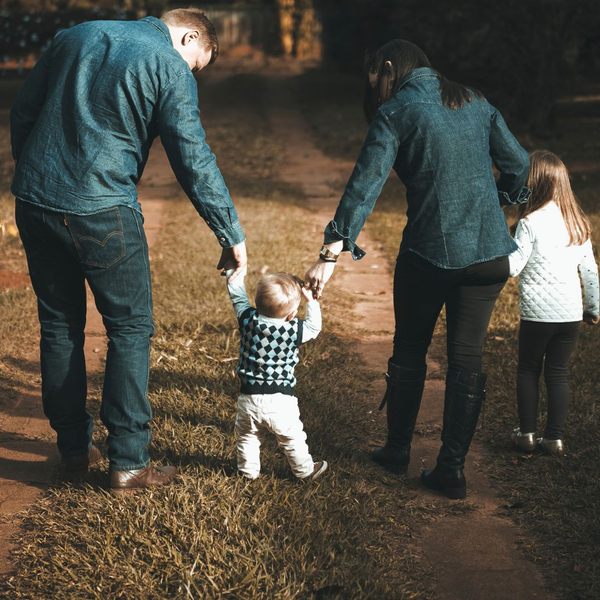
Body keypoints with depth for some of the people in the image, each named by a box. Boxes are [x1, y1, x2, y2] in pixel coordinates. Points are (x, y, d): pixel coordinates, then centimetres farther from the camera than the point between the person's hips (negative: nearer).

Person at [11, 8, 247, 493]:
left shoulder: (76, 37, 15)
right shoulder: (171, 68, -3)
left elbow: (22, 113, 16)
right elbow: (194, 162, -8)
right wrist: (232, 235, -2)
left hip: (34, 203, 6)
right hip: (101, 212, -6)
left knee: (59, 325, 16)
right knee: (131, 328, 6)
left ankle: (74, 447, 26)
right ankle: (127, 462, 6)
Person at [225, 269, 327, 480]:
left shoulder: (248, 320, -11)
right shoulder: (293, 331, -16)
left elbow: (237, 296, 5)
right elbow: (314, 327, 4)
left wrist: (234, 271, 15)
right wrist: (311, 300, 6)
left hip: (249, 398, 2)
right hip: (280, 400, -2)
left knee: (247, 437, 23)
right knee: (292, 438, 17)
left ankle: (248, 469, 36)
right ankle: (305, 470, 32)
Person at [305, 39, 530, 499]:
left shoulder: (395, 113, -5)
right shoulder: (476, 103, 10)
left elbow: (364, 186, -14)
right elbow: (518, 163, 14)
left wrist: (332, 253, -18)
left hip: (430, 252, -3)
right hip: (490, 252, 4)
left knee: (410, 352, 16)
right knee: (467, 358, 9)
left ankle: (398, 450, 30)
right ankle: (452, 469, 11)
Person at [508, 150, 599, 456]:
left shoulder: (530, 222, -12)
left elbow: (512, 267, -14)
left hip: (537, 313, -4)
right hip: (571, 314, 4)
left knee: (528, 370, 12)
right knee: (558, 374, 11)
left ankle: (527, 433, 14)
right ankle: (555, 437, 12)